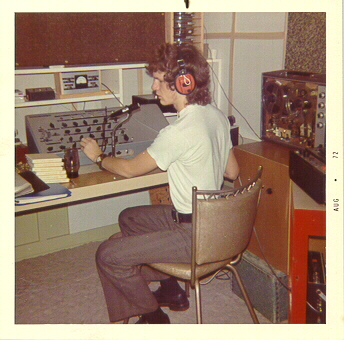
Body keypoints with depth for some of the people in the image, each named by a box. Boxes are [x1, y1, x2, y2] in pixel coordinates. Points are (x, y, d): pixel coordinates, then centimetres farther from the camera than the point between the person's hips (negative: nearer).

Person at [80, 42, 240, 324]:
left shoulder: (179, 133, -27)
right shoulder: (218, 116, 0)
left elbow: (130, 169, -13)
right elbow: (233, 172, 11)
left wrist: (98, 156, 5)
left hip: (194, 236, -10)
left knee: (108, 256, -8)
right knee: (129, 218, 23)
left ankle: (152, 316, 13)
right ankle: (170, 290, 30)